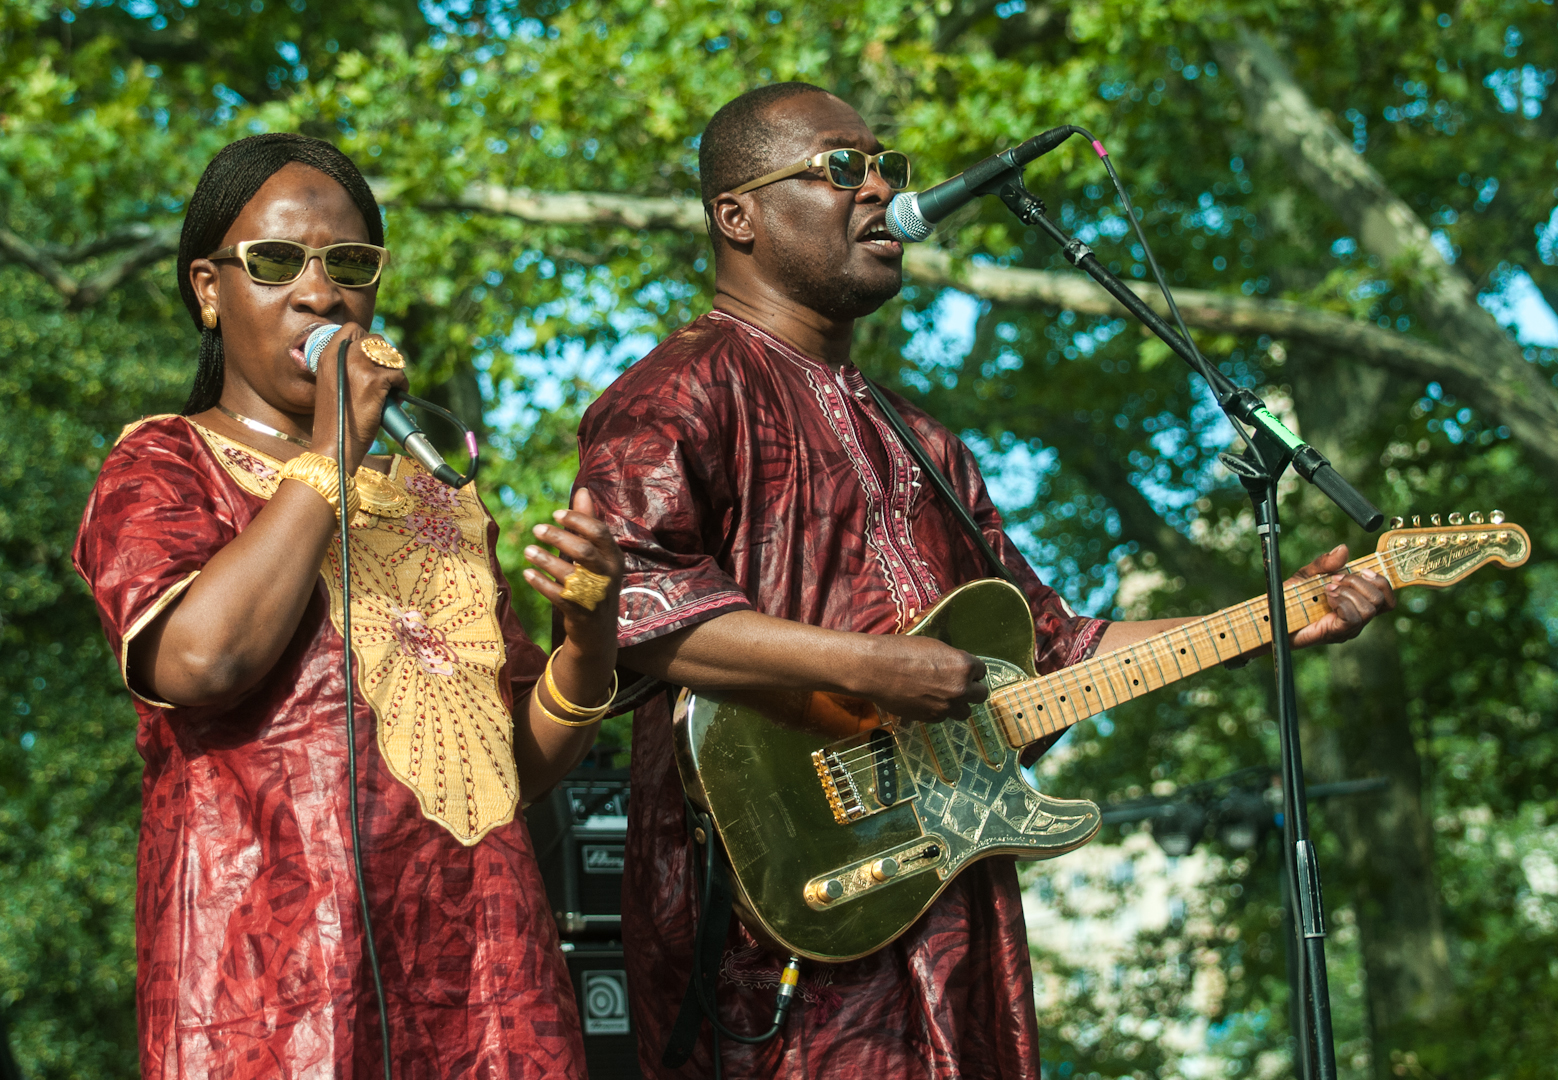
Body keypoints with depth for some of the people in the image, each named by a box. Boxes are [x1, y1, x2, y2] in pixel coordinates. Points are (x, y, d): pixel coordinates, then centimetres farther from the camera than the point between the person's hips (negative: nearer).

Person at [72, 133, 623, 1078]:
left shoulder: (436, 501, 22)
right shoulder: (160, 467, 6)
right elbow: (198, 659, -16)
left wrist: (588, 638, -1)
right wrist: (332, 452, -8)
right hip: (272, 960, -5)